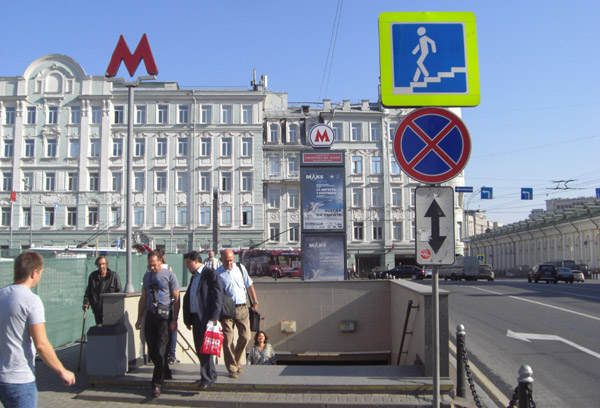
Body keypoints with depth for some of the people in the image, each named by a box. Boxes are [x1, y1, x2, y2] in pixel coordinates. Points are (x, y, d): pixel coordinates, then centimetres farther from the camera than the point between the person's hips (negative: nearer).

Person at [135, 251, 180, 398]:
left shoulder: (169, 275, -4)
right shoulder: (147, 276, 14)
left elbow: (176, 298, -5)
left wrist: (174, 320, -11)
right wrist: (139, 318, 17)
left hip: (164, 316, -6)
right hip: (150, 315, 6)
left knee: (160, 351, -7)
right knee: (152, 351, 8)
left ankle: (157, 383, -1)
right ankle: (165, 373, 28)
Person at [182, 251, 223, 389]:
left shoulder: (210, 273, -7)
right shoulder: (194, 277, 21)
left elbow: (218, 295, -14)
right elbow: (187, 298, 22)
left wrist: (214, 317, -19)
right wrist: (188, 319, 15)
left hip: (207, 317, -9)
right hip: (195, 317, 9)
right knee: (199, 348, 12)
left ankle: (207, 378, 0)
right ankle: (211, 374, 24)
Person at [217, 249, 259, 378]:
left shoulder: (240, 268, 7)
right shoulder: (217, 274, -3)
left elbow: (249, 285, 14)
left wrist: (255, 302, 9)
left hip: (242, 309, 3)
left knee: (245, 337, 1)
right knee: (228, 340, -2)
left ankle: (237, 361, 25)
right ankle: (232, 369, 10)